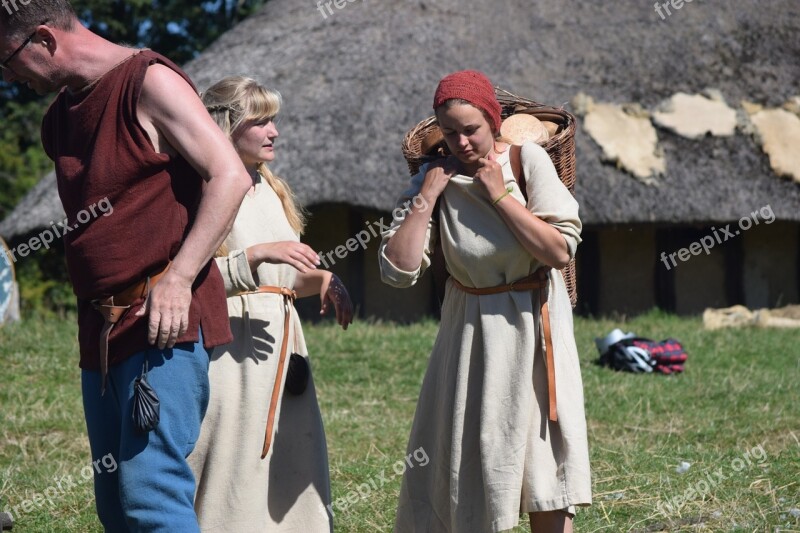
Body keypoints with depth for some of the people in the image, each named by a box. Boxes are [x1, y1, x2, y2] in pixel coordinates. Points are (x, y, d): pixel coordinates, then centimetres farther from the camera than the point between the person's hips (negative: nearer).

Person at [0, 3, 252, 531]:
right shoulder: (59, 117, 18)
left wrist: (177, 278, -21)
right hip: (101, 329, 9)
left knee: (150, 487, -17)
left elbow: (230, 176, -13)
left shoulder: (148, 81, -7)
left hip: (165, 321, -9)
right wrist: (95, 316, 12)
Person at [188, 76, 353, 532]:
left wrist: (323, 279, 4)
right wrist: (258, 255, -24)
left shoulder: (269, 189, 18)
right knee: (232, 472, -10)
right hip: (229, 345, -8)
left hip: (280, 345, 8)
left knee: (295, 472, 6)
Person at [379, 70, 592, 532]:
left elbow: (561, 251, -17)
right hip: (471, 333, 2)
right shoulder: (435, 178, -4)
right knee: (461, 457, 5)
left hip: (533, 328, -1)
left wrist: (500, 196, -18)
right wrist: (425, 197, -16)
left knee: (544, 467, 2)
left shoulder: (528, 160, -9)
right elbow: (399, 270, -13)